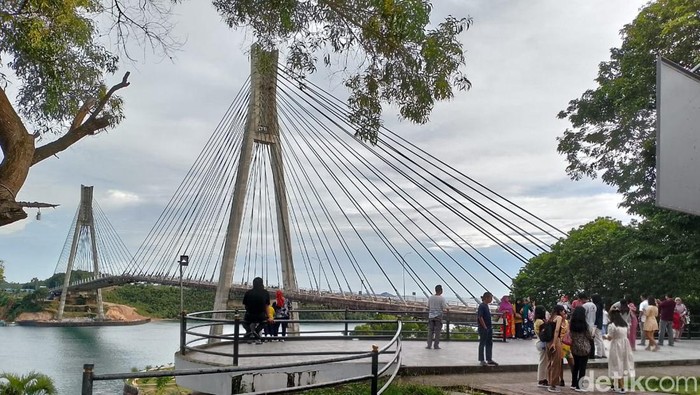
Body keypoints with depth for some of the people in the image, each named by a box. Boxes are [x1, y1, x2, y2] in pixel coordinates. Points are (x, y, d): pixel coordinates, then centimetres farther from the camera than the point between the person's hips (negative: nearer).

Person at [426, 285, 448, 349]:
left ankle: (429, 345, 7)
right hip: (438, 316, -3)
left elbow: (428, 306, 9)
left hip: (431, 316, 3)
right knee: (437, 331, 4)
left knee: (430, 331, 7)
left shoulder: (431, 297, 1)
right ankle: (436, 345, 5)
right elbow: (445, 307, -11)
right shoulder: (442, 298, -11)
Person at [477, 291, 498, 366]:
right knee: (482, 344, 1)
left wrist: (490, 327, 15)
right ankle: (482, 360, 8)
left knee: (489, 343, 13)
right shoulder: (482, 306, -16)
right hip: (483, 329, -9)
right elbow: (480, 317, -21)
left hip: (488, 328, 9)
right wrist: (485, 327, -18)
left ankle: (489, 359, 21)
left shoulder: (486, 306, 12)